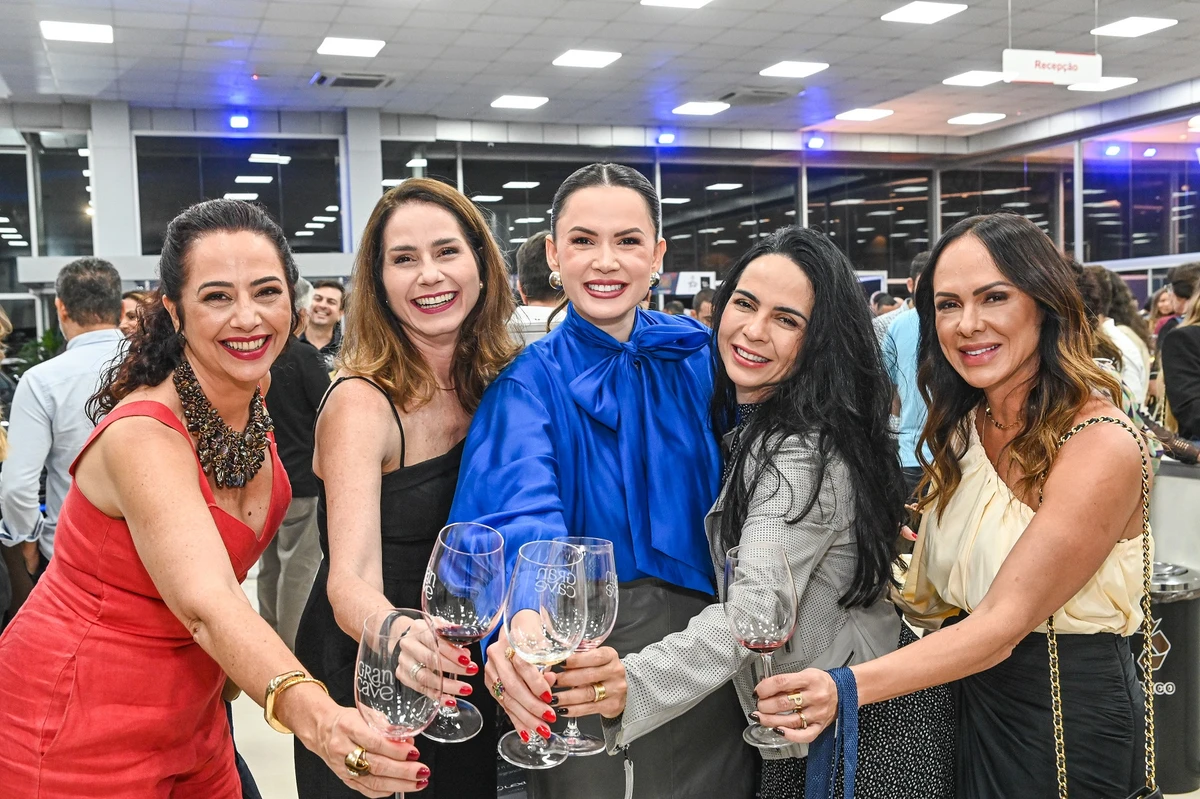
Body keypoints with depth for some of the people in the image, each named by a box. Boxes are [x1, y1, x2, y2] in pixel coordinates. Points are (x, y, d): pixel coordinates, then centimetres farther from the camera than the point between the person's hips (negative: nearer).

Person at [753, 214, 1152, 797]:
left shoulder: (1102, 445, -23)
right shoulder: (962, 428, 1)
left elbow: (1004, 623, -29)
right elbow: (935, 596, 2)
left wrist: (848, 688, -39)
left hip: (1068, 722, -6)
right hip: (968, 703, 6)